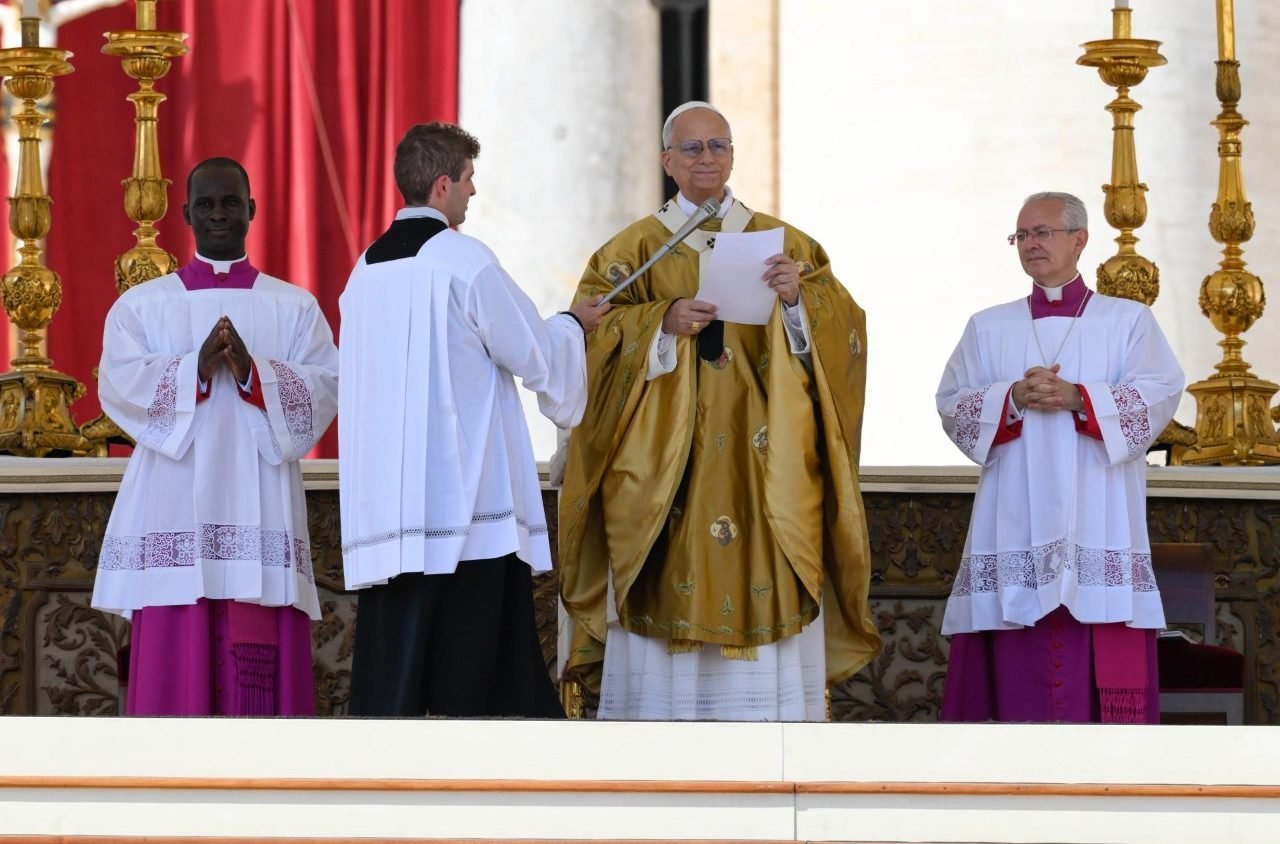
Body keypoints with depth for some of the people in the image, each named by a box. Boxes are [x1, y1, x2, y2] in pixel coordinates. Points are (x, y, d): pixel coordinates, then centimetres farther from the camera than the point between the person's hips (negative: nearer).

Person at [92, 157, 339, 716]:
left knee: (259, 670, -3)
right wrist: (197, 367, -18)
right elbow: (118, 386, -4)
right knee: (176, 666, -5)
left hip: (260, 511, 0)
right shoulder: (141, 305, 12)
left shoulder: (295, 307, 13)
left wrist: (252, 370, -17)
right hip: (174, 510, 0)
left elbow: (327, 387, -1)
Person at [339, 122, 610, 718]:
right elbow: (536, 355, -4)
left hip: (384, 506, 6)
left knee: (392, 681, 3)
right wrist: (573, 323, 17)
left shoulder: (366, 271, 12)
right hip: (467, 505, -6)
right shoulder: (464, 259, -8)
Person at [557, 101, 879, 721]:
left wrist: (799, 299, -16)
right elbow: (591, 332, -2)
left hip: (765, 472, 1)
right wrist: (664, 322, -16)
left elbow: (842, 328, 4)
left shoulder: (785, 244, 12)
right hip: (664, 471, -1)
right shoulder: (633, 249, 9)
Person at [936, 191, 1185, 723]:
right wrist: (1012, 399, -12)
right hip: (1016, 520, 2)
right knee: (1020, 665, -5)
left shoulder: (1128, 321, 10)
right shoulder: (988, 328, 16)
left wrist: (1078, 398, -16)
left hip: (1098, 522, -2)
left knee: (1106, 669, -8)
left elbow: (1160, 395, -3)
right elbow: (952, 404, 7)